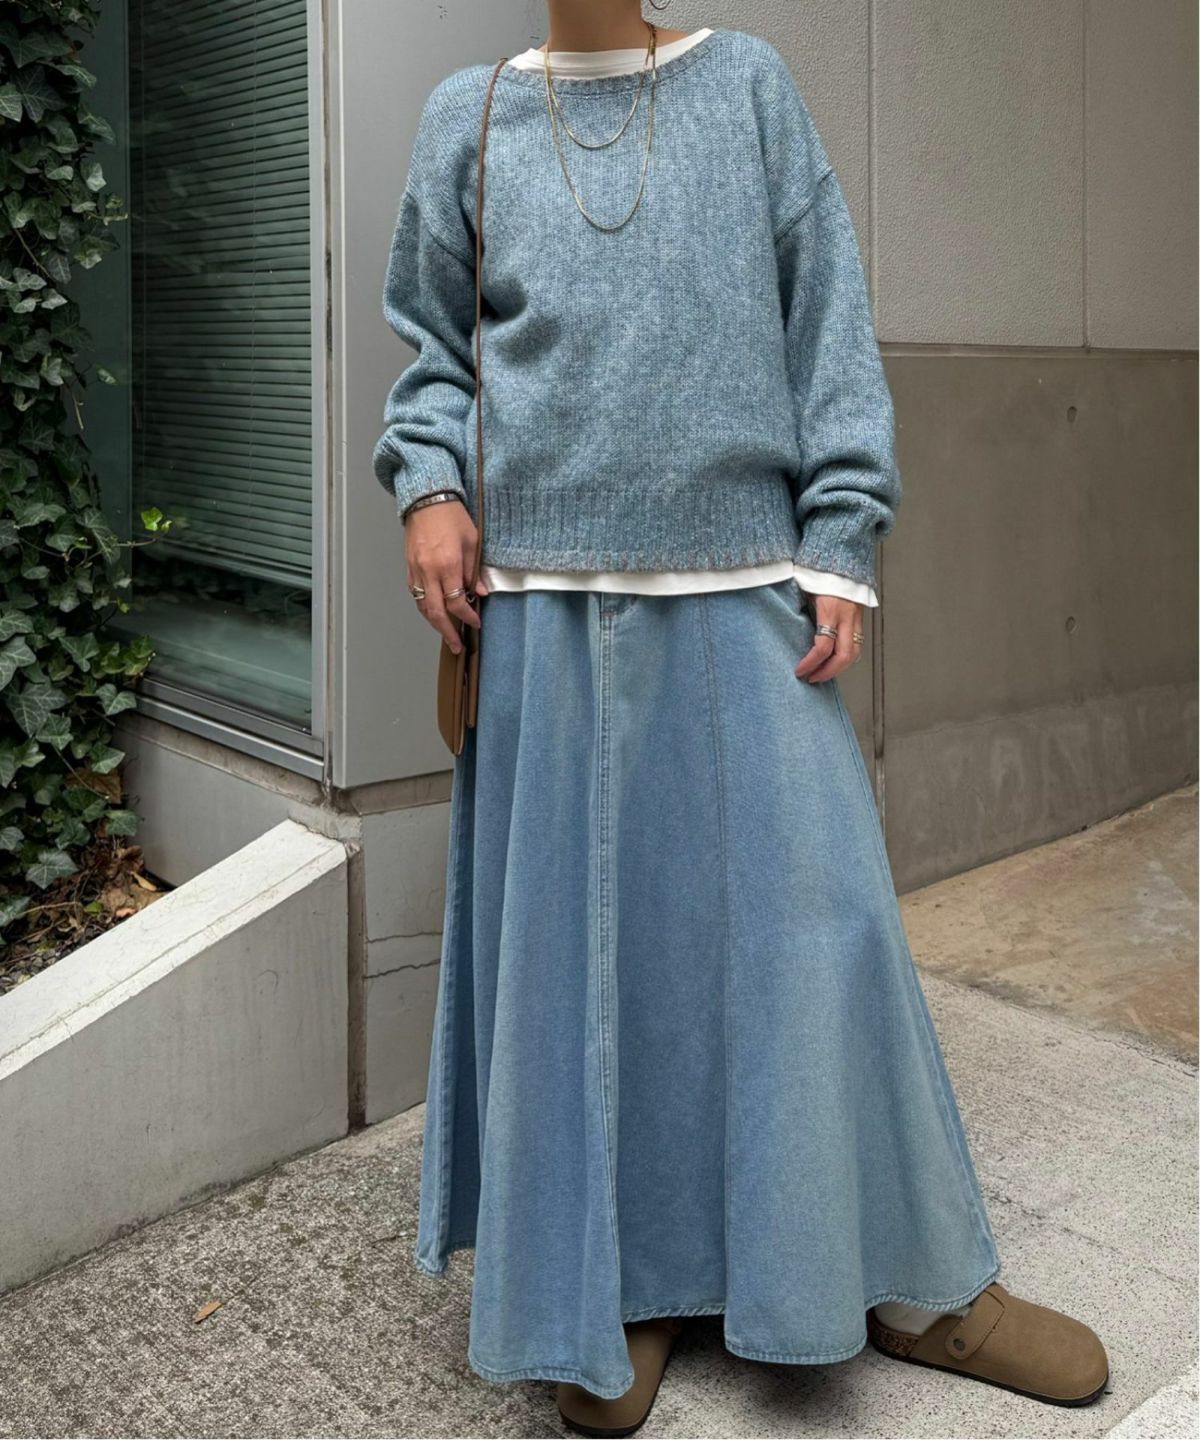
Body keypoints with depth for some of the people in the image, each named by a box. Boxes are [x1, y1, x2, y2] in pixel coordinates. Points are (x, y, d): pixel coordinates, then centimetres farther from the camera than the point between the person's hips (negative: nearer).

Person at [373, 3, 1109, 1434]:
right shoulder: (468, 117, 13)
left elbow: (828, 321, 6)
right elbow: (430, 343, 17)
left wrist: (841, 546, -2)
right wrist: (428, 484, -2)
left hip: (744, 581, 0)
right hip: (544, 592, 1)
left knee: (811, 915, 2)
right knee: (572, 929, 4)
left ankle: (909, 1280, 19)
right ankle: (620, 1283, 22)